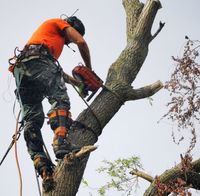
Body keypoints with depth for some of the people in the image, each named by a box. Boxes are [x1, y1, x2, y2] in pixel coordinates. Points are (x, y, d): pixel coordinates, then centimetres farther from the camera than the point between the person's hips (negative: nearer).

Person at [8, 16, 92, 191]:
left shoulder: (51, 38, 44)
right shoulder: (59, 23, 23)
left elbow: (54, 71, 43)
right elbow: (81, 42, 10)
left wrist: (77, 82, 41)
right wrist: (89, 70, 20)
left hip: (20, 69, 7)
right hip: (38, 60, -7)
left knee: (32, 119, -4)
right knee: (59, 99, -19)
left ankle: (41, 166, -17)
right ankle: (61, 143, -42)